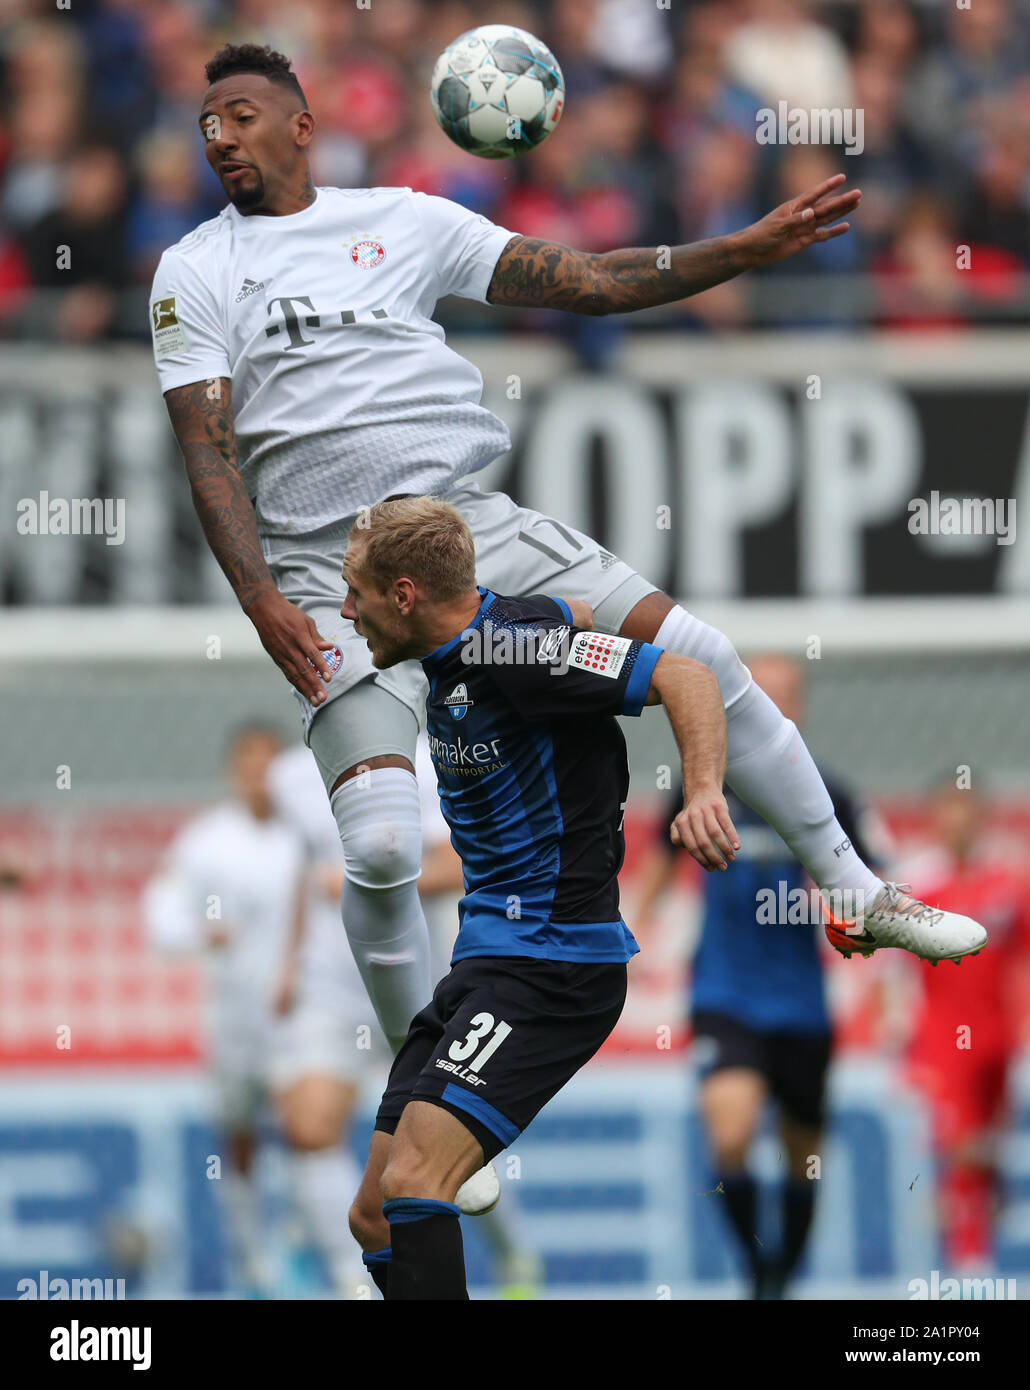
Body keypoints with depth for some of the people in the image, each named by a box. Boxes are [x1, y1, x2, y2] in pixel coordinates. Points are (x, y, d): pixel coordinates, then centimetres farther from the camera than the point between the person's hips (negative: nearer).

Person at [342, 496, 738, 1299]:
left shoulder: (512, 647, -17)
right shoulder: (454, 656, 12)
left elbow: (687, 678, -24)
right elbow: (574, 615, 32)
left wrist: (705, 792, -39)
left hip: (550, 963, -10)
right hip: (484, 962, 10)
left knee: (413, 1181, -26)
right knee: (375, 1217, 7)